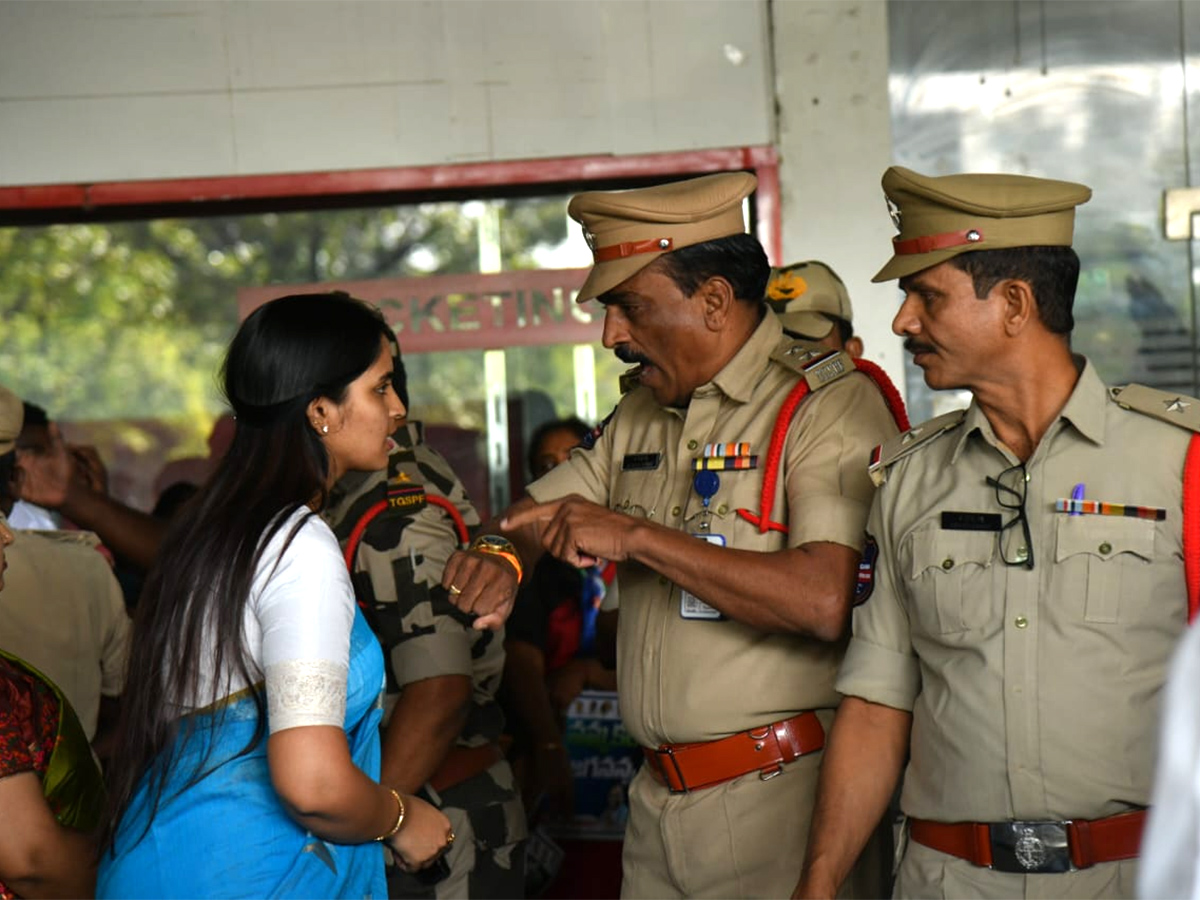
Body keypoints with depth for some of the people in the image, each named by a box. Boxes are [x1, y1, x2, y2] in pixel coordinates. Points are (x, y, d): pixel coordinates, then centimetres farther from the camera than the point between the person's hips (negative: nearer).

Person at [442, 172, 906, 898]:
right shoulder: (644, 415, 14)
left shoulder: (829, 405, -12)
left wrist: (636, 536, -20)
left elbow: (824, 602, -25)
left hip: (785, 799, -7)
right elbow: (539, 510, 24)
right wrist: (504, 557, -1)